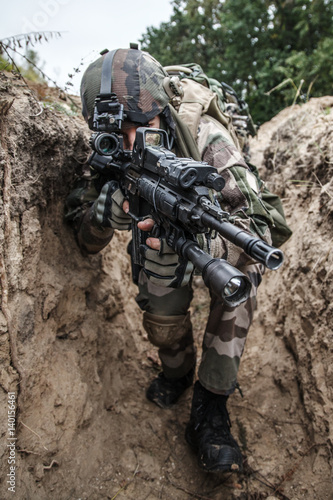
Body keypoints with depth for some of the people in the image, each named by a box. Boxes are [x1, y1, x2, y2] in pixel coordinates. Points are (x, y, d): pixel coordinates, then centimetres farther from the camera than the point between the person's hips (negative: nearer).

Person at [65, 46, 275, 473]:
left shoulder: (205, 137, -34)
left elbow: (258, 230, -41)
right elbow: (86, 242, -21)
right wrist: (108, 208, -44)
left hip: (217, 227, -1)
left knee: (238, 275, -31)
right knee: (161, 312, -21)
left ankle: (209, 410, -16)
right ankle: (177, 370, 16)